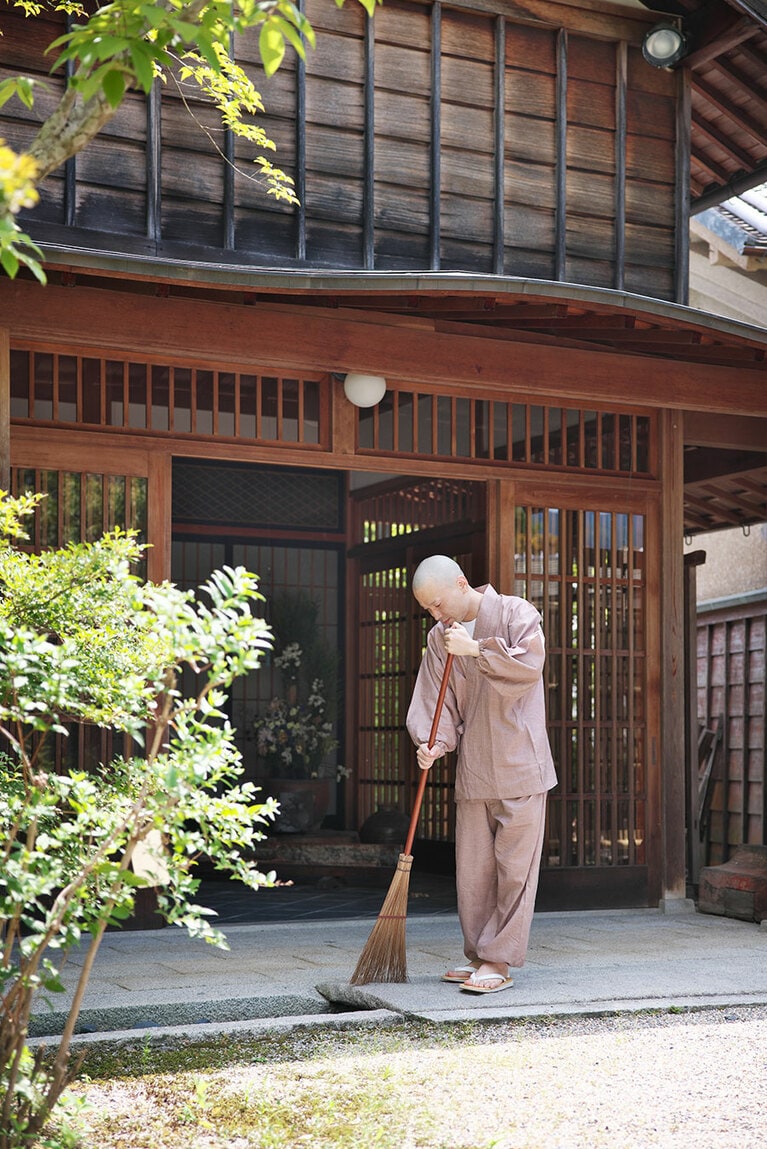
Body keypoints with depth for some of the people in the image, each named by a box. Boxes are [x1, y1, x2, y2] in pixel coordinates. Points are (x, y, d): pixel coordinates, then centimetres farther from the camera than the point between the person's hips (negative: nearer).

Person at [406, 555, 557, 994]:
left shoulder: (516, 614, -4)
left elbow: (530, 665, -19)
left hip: (520, 765, -5)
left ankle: (499, 962, -1)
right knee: (472, 868, 8)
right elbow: (435, 700, 4)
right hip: (472, 772, 5)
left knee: (514, 867, -4)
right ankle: (479, 955, 19)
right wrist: (433, 743, -13)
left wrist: (477, 649, -20)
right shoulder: (440, 639, 9)